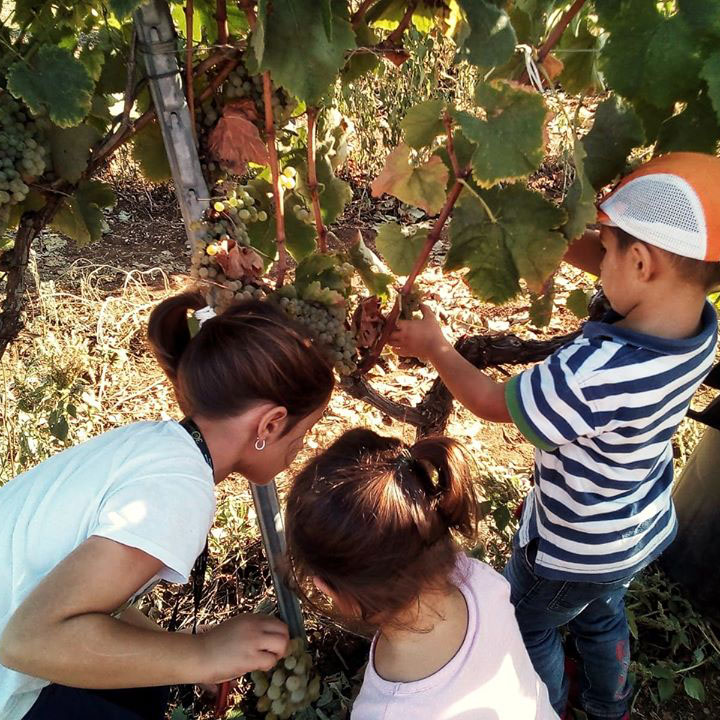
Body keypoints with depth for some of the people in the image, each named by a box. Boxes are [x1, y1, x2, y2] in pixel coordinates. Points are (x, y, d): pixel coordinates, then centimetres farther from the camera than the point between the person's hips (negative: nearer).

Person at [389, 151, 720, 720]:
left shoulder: (595, 375, -43)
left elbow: (490, 402, -26)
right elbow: (609, 266, -3)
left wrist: (434, 347, -11)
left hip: (577, 550, -7)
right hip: (645, 530, 7)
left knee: (528, 626, 25)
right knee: (603, 616, 35)